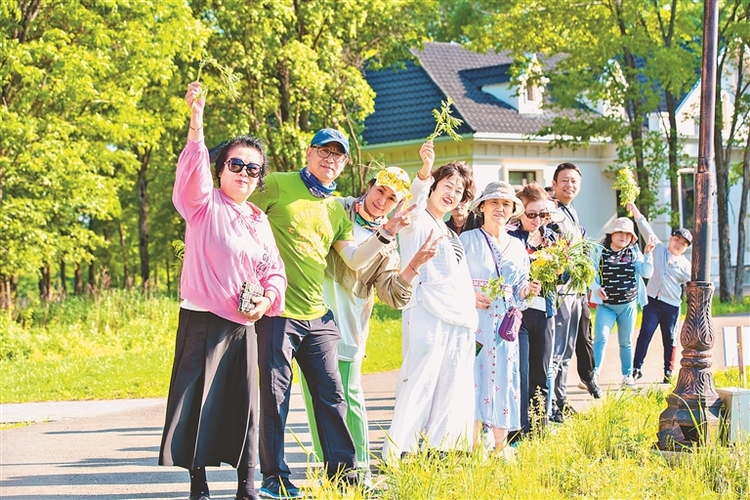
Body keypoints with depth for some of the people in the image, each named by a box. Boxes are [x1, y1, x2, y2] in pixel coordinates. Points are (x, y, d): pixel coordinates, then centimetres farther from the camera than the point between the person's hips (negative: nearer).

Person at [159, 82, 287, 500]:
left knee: (244, 403, 8)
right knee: (200, 401, -4)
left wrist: (267, 299, -6)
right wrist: (197, 122, -37)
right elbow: (192, 174, -23)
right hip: (203, 321, -5)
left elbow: (275, 270, 15)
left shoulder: (259, 221, 13)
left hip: (244, 325, 5)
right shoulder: (205, 205, -3)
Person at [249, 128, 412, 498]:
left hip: (318, 316, 6)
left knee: (331, 394, 7)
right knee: (275, 394, -1)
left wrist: (386, 233, -4)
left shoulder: (337, 210, 16)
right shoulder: (278, 185, -1)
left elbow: (354, 259, 9)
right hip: (277, 311, -6)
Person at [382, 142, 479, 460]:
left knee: (451, 390, 6)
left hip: (458, 320, 8)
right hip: (426, 315, -8)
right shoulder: (418, 222, 0)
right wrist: (425, 171, -41)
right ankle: (397, 453, -13)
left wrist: (471, 312, 20)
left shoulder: (450, 234, 25)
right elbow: (415, 202, -24)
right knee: (419, 384, -13)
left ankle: (439, 452, 10)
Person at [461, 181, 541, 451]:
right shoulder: (467, 240, 1)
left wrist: (528, 290, -1)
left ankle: (499, 451, 11)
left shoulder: (518, 247, 16)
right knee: (474, 381, -9)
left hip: (506, 326, 5)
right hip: (474, 323, -5)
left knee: (504, 383, 3)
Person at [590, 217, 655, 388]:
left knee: (626, 342, 12)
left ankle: (627, 375, 23)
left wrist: (647, 254, -12)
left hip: (628, 305, 3)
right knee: (600, 338, -17)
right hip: (605, 305, -3)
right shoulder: (599, 251, -2)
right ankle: (593, 374, -16)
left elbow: (647, 273, -1)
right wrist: (596, 287, -18)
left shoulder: (634, 253, 6)